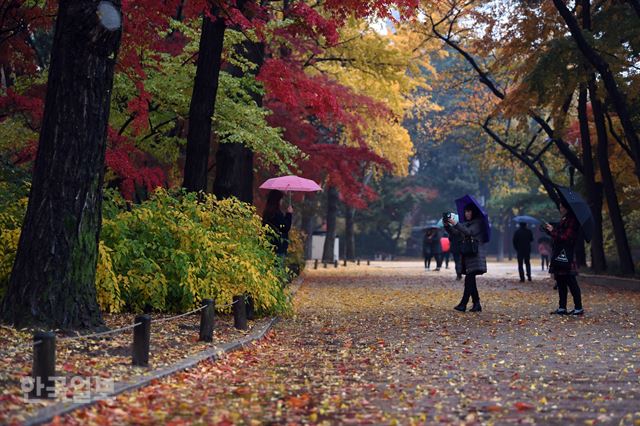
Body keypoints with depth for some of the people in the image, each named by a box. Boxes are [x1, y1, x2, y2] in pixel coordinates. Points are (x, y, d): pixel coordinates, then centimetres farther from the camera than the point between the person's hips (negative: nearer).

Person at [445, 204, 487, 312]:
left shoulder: (478, 223, -3)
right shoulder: (465, 224, 20)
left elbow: (469, 232, -20)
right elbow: (455, 233, 10)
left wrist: (455, 224, -26)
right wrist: (448, 226, -6)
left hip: (475, 255, -8)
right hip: (467, 255, 8)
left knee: (469, 279, -13)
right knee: (471, 280, 6)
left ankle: (463, 304, -17)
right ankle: (476, 304, 9)